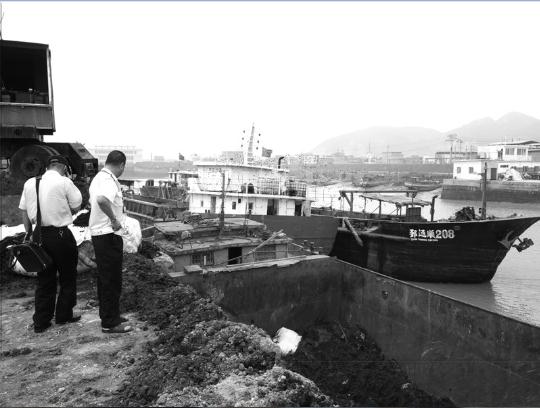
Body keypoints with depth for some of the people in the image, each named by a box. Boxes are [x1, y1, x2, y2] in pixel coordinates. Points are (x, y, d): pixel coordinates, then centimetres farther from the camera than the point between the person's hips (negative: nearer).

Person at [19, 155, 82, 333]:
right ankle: (63, 315, 22)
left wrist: (30, 234, 17)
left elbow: (24, 213, 10)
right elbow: (75, 208, -7)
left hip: (39, 236, 5)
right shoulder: (64, 182, -10)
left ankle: (41, 322, 18)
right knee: (67, 278, 13)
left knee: (44, 279, 14)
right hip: (60, 235, -5)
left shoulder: (29, 183, 6)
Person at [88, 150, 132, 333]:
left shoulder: (98, 178, 12)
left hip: (98, 233, 10)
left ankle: (108, 315, 31)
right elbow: (102, 200, -41)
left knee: (105, 278, 19)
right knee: (111, 280, -1)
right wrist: (114, 219, -28)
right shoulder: (109, 181, -20)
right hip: (109, 235, -10)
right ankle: (110, 323, 9)